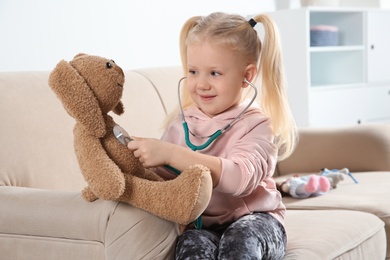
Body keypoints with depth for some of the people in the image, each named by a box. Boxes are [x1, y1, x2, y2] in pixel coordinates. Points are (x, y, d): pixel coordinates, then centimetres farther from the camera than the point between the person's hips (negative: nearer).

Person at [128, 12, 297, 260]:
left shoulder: (256, 125, -8)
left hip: (253, 219, -2)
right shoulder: (182, 120, 7)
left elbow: (240, 178, -28)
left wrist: (169, 153, -34)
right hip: (199, 225, 2)